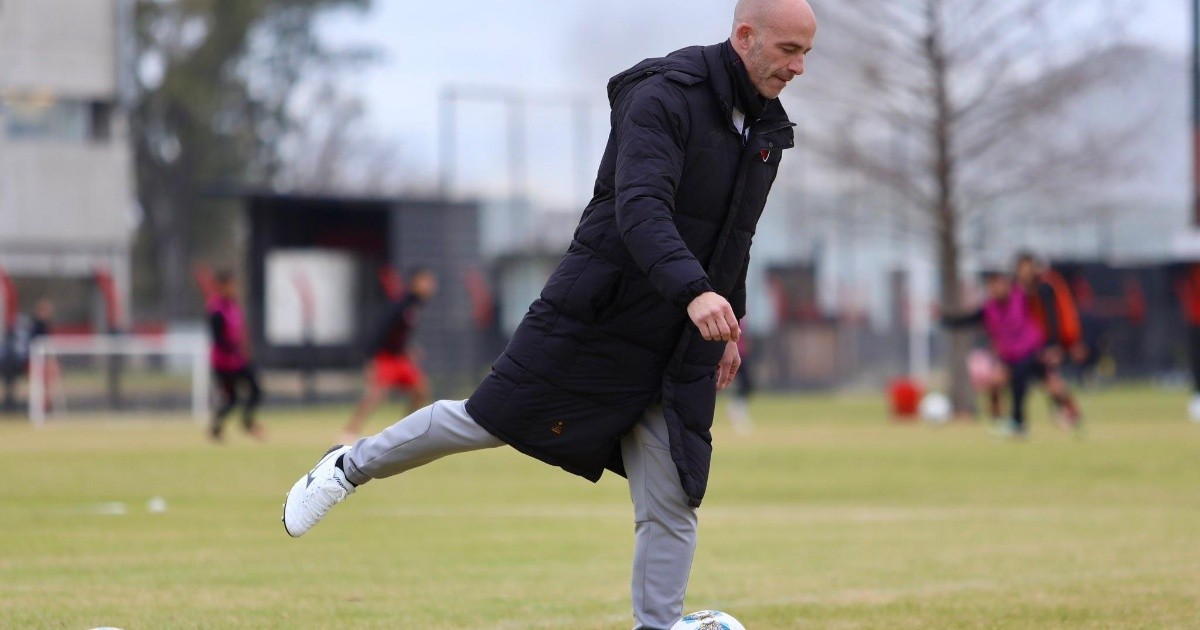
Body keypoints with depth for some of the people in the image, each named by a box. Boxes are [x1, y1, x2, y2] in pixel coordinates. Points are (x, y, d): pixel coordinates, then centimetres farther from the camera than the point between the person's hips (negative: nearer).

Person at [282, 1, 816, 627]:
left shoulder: (767, 127, 6)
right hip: (593, 323, -6)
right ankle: (352, 465, 29)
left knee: (672, 509, -2)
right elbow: (639, 209, -33)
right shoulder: (663, 99, -18)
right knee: (485, 422, 5)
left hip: (680, 352, 6)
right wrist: (694, 290, -45)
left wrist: (729, 325, 20)